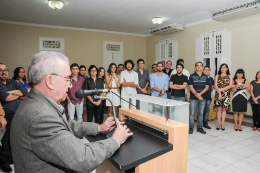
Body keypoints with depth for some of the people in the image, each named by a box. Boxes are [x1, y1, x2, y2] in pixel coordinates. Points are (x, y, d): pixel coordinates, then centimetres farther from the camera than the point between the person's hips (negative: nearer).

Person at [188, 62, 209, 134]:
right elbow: (190, 87, -6)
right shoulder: (192, 76, 0)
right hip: (193, 98, -2)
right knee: (192, 113, 0)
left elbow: (207, 87, 3)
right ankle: (191, 128, 11)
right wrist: (196, 94, -18)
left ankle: (199, 127, 21)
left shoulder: (205, 77, 8)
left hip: (202, 98, 3)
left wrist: (200, 93, -13)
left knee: (200, 113, 9)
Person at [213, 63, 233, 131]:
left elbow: (230, 86, -3)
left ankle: (223, 124, 9)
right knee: (219, 109, -3)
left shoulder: (230, 76, 9)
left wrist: (221, 89, -12)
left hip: (226, 95, 0)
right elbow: (216, 86, 0)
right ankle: (218, 124, 4)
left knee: (224, 109, 2)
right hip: (218, 94, 0)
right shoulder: (217, 76, 9)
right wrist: (219, 93, -10)